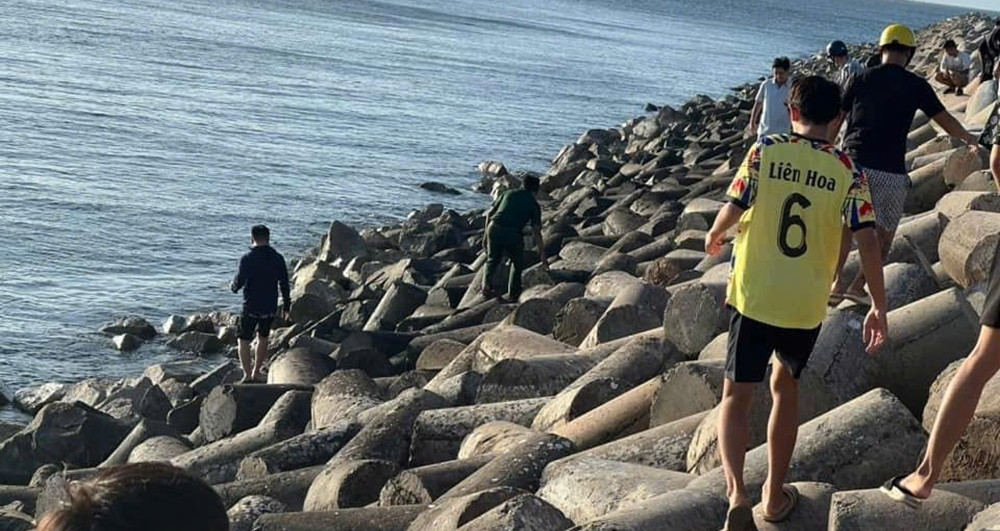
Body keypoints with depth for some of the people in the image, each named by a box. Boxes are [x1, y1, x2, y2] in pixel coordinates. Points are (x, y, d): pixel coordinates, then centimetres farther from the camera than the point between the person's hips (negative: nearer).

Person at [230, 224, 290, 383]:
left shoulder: (247, 258, -13)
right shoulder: (278, 258, -1)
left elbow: (239, 282, -14)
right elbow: (284, 284, 3)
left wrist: (233, 286, 10)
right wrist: (286, 305, 12)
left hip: (251, 307, -4)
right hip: (270, 308, 4)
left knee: (244, 340, 5)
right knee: (263, 338, 20)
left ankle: (247, 375, -3)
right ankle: (256, 373, 28)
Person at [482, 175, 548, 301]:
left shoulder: (508, 193, 20)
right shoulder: (534, 204, 12)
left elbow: (490, 214, 17)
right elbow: (536, 232, 7)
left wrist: (486, 234, 26)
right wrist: (542, 256, 10)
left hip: (494, 228, 2)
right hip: (512, 233, -2)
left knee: (493, 259, 24)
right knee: (517, 263, 22)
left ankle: (487, 284, 5)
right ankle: (513, 293, 20)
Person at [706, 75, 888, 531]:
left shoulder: (765, 151, -5)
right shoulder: (847, 171, -2)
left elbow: (733, 210, -7)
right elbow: (868, 240, -7)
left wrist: (714, 236, 16)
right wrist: (879, 307, 1)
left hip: (754, 297, -2)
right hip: (807, 305, 2)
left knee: (737, 394, 6)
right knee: (785, 388, 22)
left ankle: (737, 494, -16)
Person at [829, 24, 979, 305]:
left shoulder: (861, 79, 5)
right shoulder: (916, 85, 1)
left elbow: (835, 122, 8)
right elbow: (946, 121, 12)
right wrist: (968, 138, 31)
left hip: (854, 164, 2)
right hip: (890, 172, -2)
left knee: (845, 227, 18)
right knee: (884, 234, 15)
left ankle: (835, 282, 14)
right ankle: (858, 285, 10)